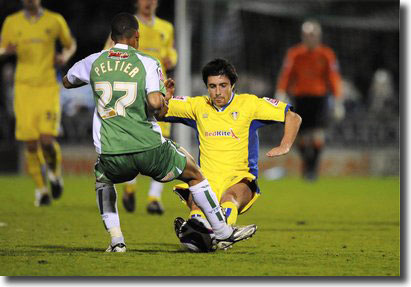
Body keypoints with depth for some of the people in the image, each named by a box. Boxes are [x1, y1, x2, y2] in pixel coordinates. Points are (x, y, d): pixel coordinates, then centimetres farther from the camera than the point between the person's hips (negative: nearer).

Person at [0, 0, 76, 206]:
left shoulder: (55, 21, 4)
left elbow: (70, 44, 19)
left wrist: (66, 56, -4)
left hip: (48, 88, -1)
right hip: (24, 87, 1)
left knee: (47, 139, -15)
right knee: (30, 142, -4)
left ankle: (55, 170, 18)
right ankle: (41, 189, 14)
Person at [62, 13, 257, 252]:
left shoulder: (94, 62, 8)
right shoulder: (147, 63, -2)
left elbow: (67, 82, 28)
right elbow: (155, 102, -18)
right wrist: (162, 108, 5)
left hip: (111, 154, 2)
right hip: (149, 148, -2)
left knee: (102, 180, 36)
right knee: (195, 175, 22)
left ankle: (116, 239, 21)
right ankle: (223, 233, 30)